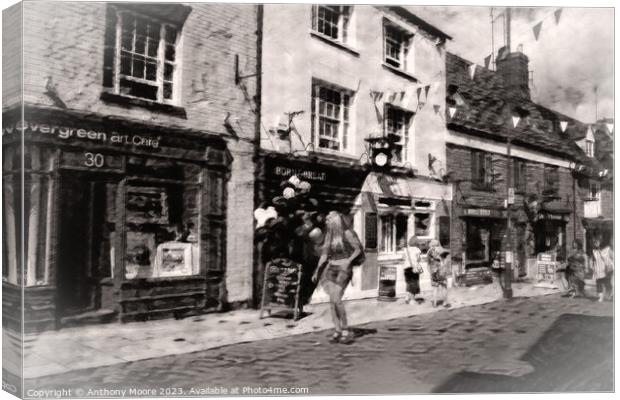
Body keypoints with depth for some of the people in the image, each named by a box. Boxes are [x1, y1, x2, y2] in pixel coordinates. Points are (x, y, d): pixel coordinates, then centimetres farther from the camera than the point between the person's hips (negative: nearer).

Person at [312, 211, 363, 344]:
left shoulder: (347, 233, -7)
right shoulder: (329, 236, 12)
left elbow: (358, 250, -7)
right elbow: (324, 255, 16)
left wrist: (348, 261, -20)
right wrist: (317, 271, 13)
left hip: (343, 269, -6)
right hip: (331, 269, 6)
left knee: (336, 299, -18)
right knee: (332, 301, -2)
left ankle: (345, 331, -7)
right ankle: (338, 331, 3)